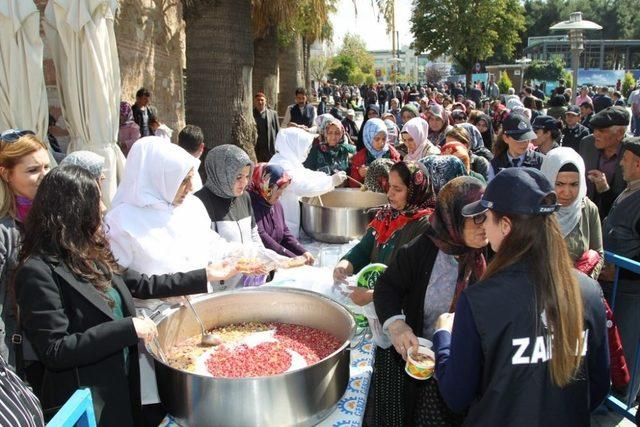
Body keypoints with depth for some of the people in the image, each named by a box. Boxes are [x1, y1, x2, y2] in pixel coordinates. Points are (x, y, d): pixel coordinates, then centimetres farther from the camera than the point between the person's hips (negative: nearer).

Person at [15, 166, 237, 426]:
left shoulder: (92, 254, 2)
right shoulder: (38, 271, -21)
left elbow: (143, 286, 10)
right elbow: (54, 351, -24)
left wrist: (206, 276, 10)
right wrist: (127, 328, -26)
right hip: (84, 404, -7)